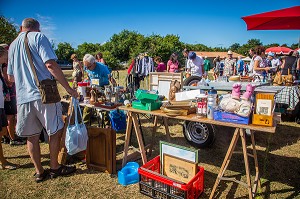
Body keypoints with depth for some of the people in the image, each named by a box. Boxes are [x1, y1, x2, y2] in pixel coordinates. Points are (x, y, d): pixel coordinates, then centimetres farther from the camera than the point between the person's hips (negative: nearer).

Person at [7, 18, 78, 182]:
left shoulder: (12, 45, 19)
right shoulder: (39, 37, 0)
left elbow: (10, 77, 22)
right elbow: (51, 65, -15)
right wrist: (68, 88, -14)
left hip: (23, 96, 6)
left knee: (32, 136, 11)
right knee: (55, 131, 8)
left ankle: (39, 172, 21)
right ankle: (54, 168, 19)